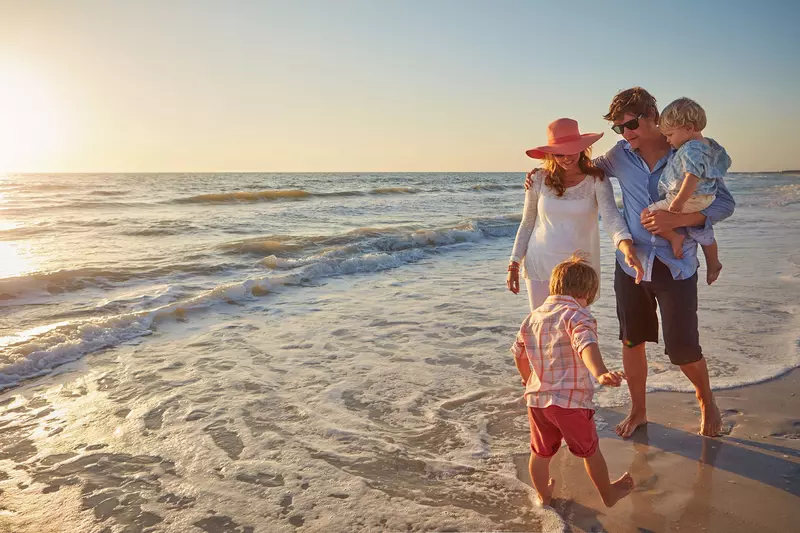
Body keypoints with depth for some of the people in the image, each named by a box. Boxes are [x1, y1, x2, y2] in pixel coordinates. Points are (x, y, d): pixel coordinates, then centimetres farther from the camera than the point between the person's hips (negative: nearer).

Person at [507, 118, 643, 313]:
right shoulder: (539, 180, -2)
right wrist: (514, 264, 4)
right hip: (539, 267, 1)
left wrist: (627, 246, -40)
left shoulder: (596, 181, -7)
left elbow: (611, 217, -21)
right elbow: (527, 225, 5)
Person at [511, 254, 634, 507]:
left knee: (540, 452, 22)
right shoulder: (577, 315, -14)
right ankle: (608, 493, 39)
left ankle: (543, 493, 41)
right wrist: (600, 373, -49)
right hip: (571, 400, -5)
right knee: (590, 450, 18)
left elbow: (518, 353, 19)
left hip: (536, 399, 5)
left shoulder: (533, 316, 8)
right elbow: (586, 344, -35)